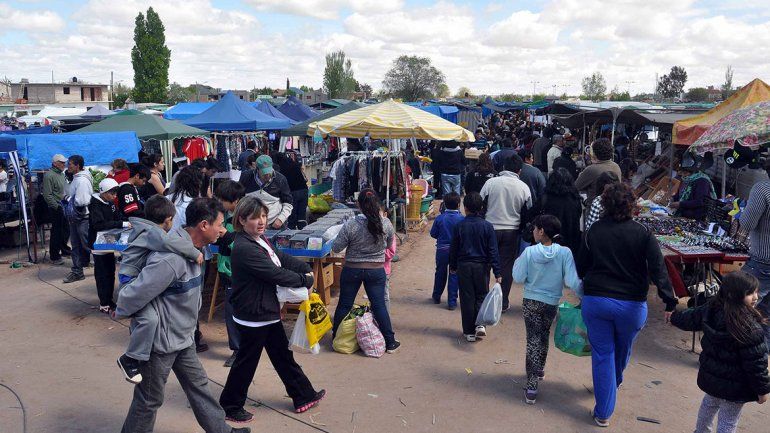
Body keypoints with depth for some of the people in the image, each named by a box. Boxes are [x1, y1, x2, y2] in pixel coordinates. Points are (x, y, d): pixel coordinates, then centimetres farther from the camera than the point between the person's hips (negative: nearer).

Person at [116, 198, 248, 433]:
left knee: (198, 385, 18)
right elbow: (135, 294, -26)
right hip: (159, 342, -9)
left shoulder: (192, 249, 0)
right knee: (149, 400, 10)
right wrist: (122, 313, -9)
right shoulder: (170, 258, -32)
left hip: (181, 338, 9)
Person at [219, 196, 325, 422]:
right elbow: (276, 273, -26)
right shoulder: (244, 248, -27)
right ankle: (230, 406, 28)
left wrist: (306, 268, -6)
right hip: (253, 317, -10)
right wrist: (305, 280, -14)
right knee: (246, 362, 8)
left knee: (283, 355, 20)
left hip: (268, 312, 10)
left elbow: (282, 258, 10)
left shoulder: (259, 239, 5)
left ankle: (304, 396, 34)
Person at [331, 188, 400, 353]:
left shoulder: (350, 225, -19)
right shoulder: (386, 223, -12)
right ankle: (390, 342, 16)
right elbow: (389, 244, 6)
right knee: (379, 305, 10)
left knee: (344, 305, 14)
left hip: (352, 270, -1)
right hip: (377, 271, 1)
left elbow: (336, 248, -10)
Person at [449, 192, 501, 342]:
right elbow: (493, 251, -6)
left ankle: (469, 331, 12)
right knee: (481, 296, 15)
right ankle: (480, 324, -4)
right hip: (482, 267, 0)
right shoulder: (487, 226, -6)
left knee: (467, 298, 8)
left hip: (464, 266, 0)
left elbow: (453, 249, 2)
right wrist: (497, 273, -2)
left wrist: (453, 266, 16)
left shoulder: (459, 226, -6)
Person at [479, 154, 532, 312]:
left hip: (490, 229, 0)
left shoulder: (491, 182, -7)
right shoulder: (524, 188, -4)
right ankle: (502, 303, 15)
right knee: (507, 266, 10)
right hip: (512, 231, 1)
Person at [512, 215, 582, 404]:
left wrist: (518, 261, 7)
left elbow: (518, 278, -8)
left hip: (530, 303, -1)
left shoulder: (529, 252, -15)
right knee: (543, 337, 23)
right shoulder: (565, 253, -13)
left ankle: (532, 387, -3)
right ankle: (539, 369, 45)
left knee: (533, 340, 3)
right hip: (551, 303, 2)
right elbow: (573, 282, -17)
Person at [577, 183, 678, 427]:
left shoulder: (594, 231, -2)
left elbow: (582, 265, 6)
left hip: (595, 301, 0)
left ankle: (603, 412, 10)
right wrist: (670, 303, -11)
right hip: (631, 306, 0)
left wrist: (581, 288, 22)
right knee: (623, 349, 25)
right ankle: (615, 382, 53)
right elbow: (658, 269, -15)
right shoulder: (643, 233, -9)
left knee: (602, 354, 8)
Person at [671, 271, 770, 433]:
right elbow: (755, 362, -23)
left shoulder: (710, 310, -10)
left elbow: (690, 318, 9)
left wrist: (675, 316, 31)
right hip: (733, 386, -7)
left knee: (709, 404, 31)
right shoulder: (750, 328, -29)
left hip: (710, 376, 7)